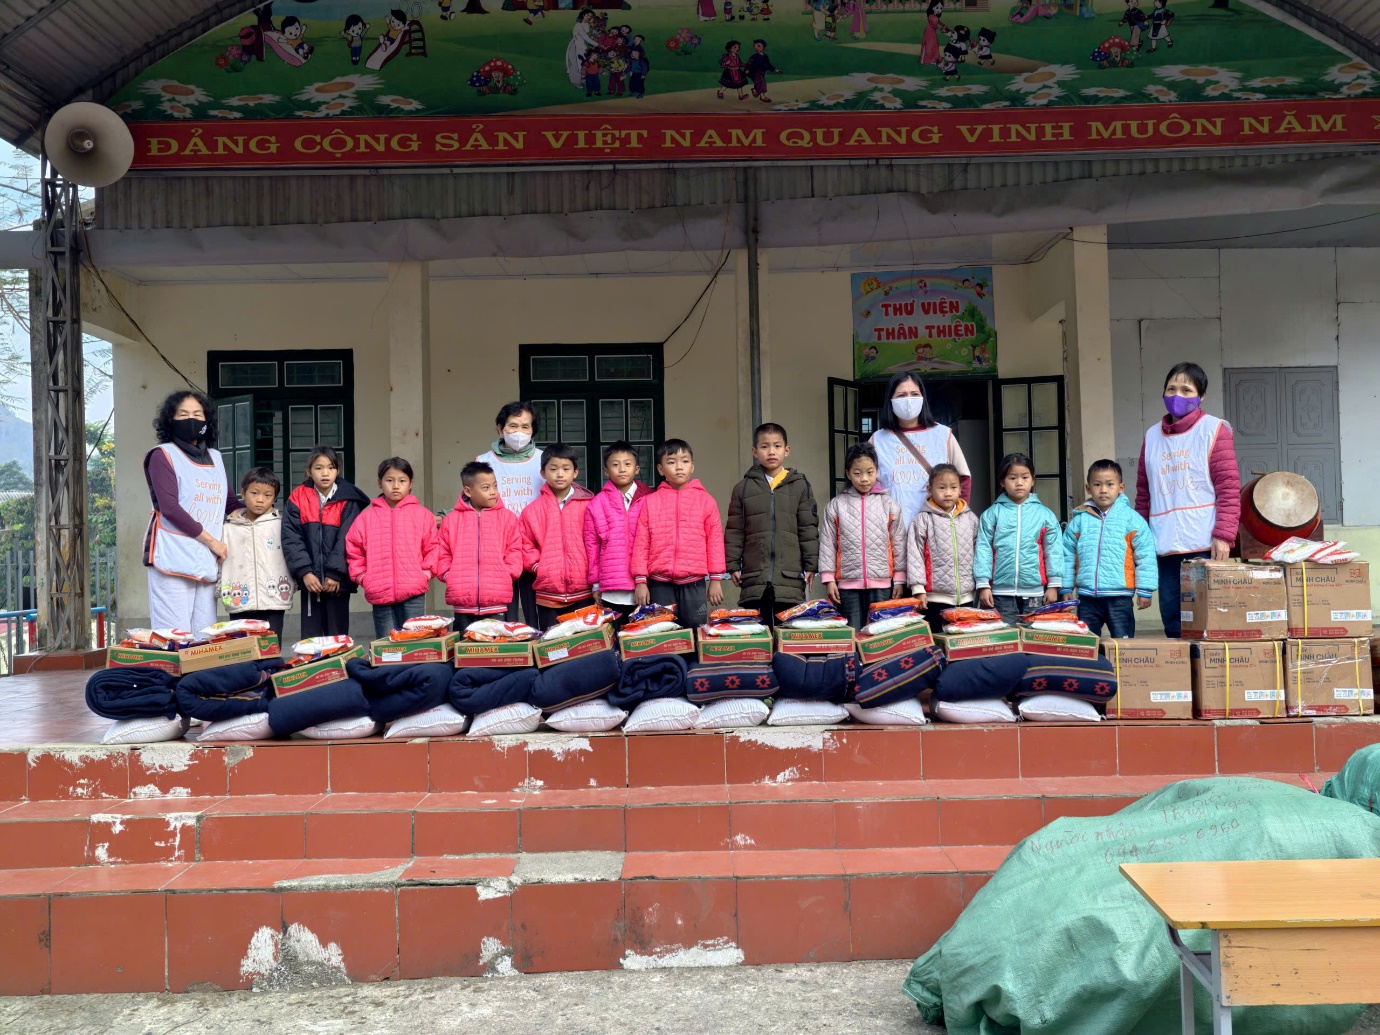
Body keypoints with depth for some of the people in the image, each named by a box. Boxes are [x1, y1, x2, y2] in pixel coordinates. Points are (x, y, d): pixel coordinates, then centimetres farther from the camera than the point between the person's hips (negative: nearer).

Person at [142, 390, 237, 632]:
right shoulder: (163, 455, 1)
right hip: (173, 559, -6)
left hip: (207, 563, 6)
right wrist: (211, 541, -8)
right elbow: (170, 508, -9)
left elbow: (230, 503, 25)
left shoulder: (215, 458, 19)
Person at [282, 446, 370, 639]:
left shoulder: (348, 501, -2)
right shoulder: (298, 498, 2)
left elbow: (347, 540, -7)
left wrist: (335, 573, -15)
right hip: (309, 579, 1)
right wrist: (304, 572, -13)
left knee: (338, 635, 6)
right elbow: (291, 538, -3)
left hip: (338, 581, -1)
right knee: (310, 635, 5)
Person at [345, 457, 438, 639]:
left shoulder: (422, 515, 5)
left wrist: (426, 572, -2)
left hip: (413, 592, -1)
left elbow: (432, 547, 8)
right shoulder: (367, 517, 7)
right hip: (380, 595, 1)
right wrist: (362, 576, 3)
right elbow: (353, 549, 12)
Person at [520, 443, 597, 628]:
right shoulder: (533, 510, 4)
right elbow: (525, 543, 6)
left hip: (582, 593, -1)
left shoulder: (587, 506, 2)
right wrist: (537, 566, -6)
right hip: (547, 594, 1)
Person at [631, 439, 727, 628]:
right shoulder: (650, 502, 4)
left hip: (694, 584, 0)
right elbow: (641, 544, 4)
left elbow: (715, 541, 4)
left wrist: (716, 580, 2)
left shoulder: (705, 500, 4)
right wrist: (640, 581, -1)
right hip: (660, 584, 0)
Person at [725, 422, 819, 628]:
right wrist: (733, 565, 3)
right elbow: (734, 531, 8)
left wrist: (811, 565, 1)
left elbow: (809, 528, 5)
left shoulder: (800, 485, 6)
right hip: (754, 578, 1)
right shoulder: (743, 488, 8)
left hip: (791, 576, -1)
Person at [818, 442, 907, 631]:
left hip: (881, 582, 0)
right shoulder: (836, 505, 3)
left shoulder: (889, 504, 4)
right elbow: (827, 544, 3)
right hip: (848, 582, 0)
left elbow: (899, 543, 6)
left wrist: (899, 579, 4)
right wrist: (828, 579, -1)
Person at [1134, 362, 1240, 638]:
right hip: (1164, 545, 4)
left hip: (1204, 545, -4)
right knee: (1171, 618, 6)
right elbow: (1143, 494, 15)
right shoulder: (1152, 436, 14)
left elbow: (1229, 488, -5)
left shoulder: (1214, 430, 1)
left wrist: (1223, 535, -14)